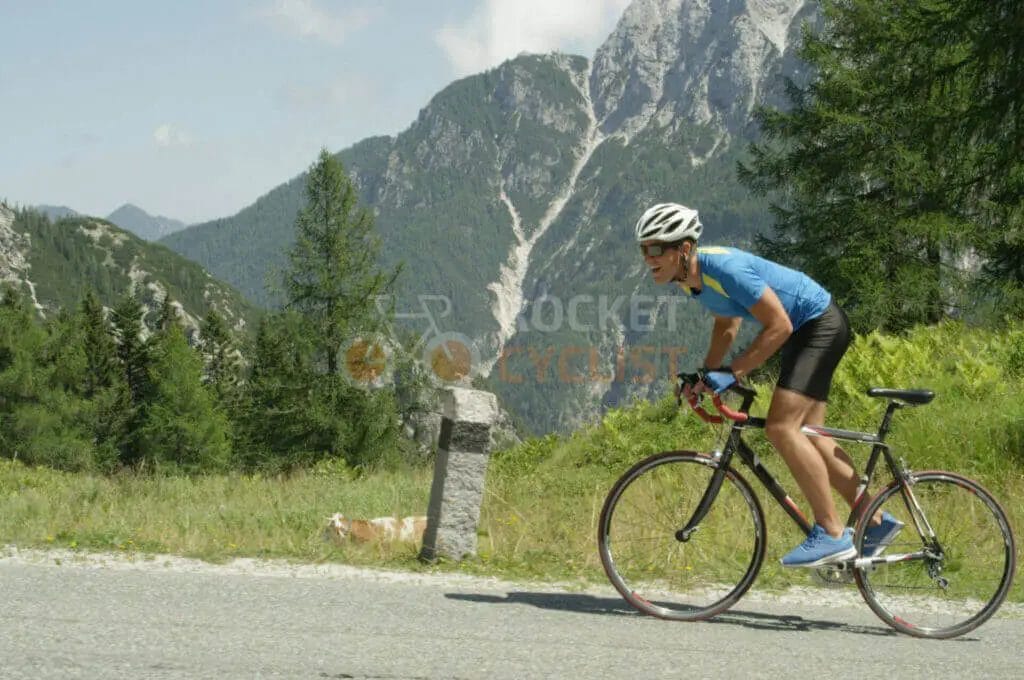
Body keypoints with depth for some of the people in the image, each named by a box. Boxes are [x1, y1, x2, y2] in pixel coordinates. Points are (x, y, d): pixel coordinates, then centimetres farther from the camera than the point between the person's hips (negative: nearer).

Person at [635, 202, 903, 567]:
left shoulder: (724, 268, -29)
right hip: (805, 332, 10)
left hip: (822, 325, -10)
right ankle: (876, 522, 22)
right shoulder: (690, 278, 0)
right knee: (807, 436, 11)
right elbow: (727, 324, 18)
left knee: (781, 427, -19)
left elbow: (779, 326, -27)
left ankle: (832, 534, -14)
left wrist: (731, 373, -25)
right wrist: (708, 374, 9)